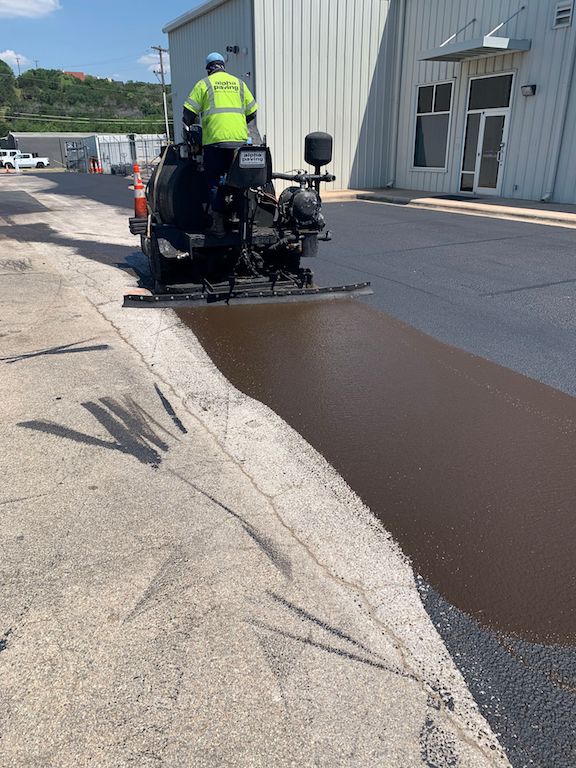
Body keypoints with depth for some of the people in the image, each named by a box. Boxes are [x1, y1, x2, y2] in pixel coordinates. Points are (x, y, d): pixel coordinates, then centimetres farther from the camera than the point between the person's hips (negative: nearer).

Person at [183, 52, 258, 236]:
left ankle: (218, 224, -2)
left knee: (215, 181, 1)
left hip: (214, 139, -3)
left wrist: (187, 127, 21)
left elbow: (189, 111, 3)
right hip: (239, 139, 3)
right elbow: (252, 112, 18)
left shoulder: (204, 84, 7)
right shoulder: (239, 83, 17)